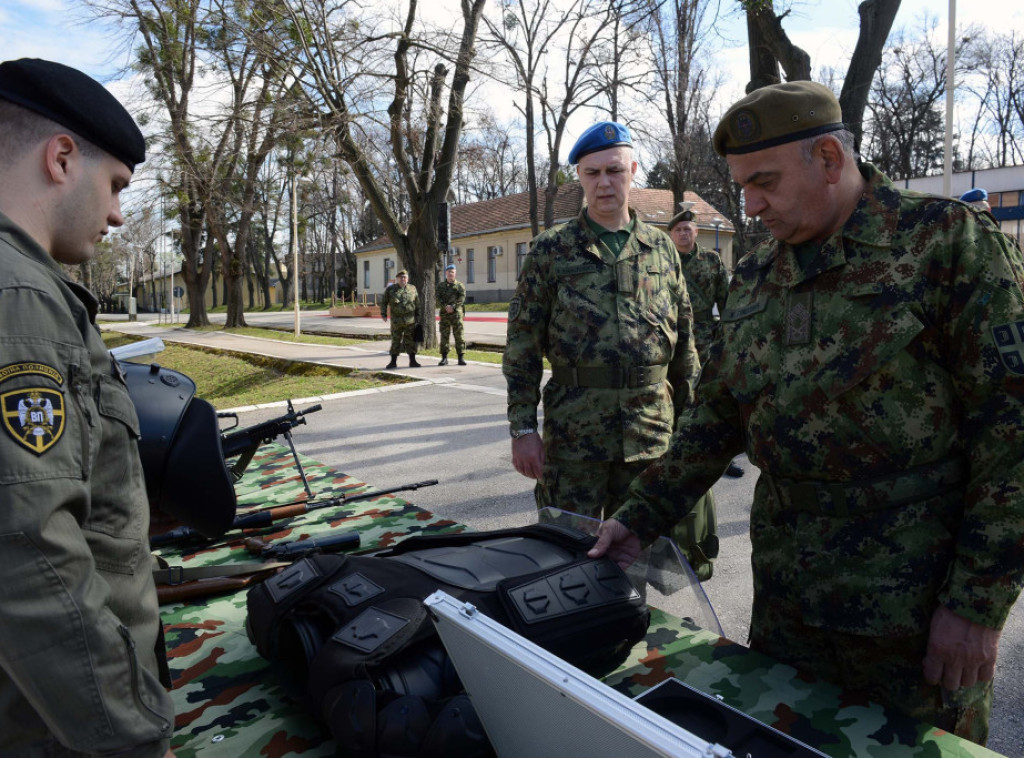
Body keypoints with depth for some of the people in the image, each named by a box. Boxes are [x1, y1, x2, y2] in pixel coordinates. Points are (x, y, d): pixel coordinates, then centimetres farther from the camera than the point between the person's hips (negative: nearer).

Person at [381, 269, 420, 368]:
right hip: (396, 320, -1)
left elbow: (417, 304, 12)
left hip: (410, 320, 1)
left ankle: (412, 361, 12)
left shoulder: (412, 289, 8)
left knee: (411, 341, 5)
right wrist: (383, 314, 1)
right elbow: (384, 302, 7)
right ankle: (393, 362, 11)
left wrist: (418, 316, 9)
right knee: (395, 341, 4)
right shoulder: (390, 289, 3)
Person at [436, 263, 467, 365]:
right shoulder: (440, 286, 13)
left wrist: (453, 307, -17)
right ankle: (444, 358, 7)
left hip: (456, 313, -2)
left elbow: (462, 298, -4)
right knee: (444, 336, 2)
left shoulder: (460, 285, 8)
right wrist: (445, 306, -16)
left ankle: (461, 358, -2)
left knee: (459, 335, -4)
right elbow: (438, 298, 0)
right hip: (444, 314, 2)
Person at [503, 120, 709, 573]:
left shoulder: (661, 248, 10)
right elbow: (523, 345, -1)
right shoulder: (550, 250, 1)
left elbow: (684, 339, 13)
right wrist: (523, 428, -7)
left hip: (651, 431, 3)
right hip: (573, 432, -2)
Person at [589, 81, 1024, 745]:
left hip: (917, 608, -5)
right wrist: (641, 518, 6)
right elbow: (717, 416, 11)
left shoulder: (949, 239, -9)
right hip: (785, 593, 5)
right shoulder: (754, 280, 7)